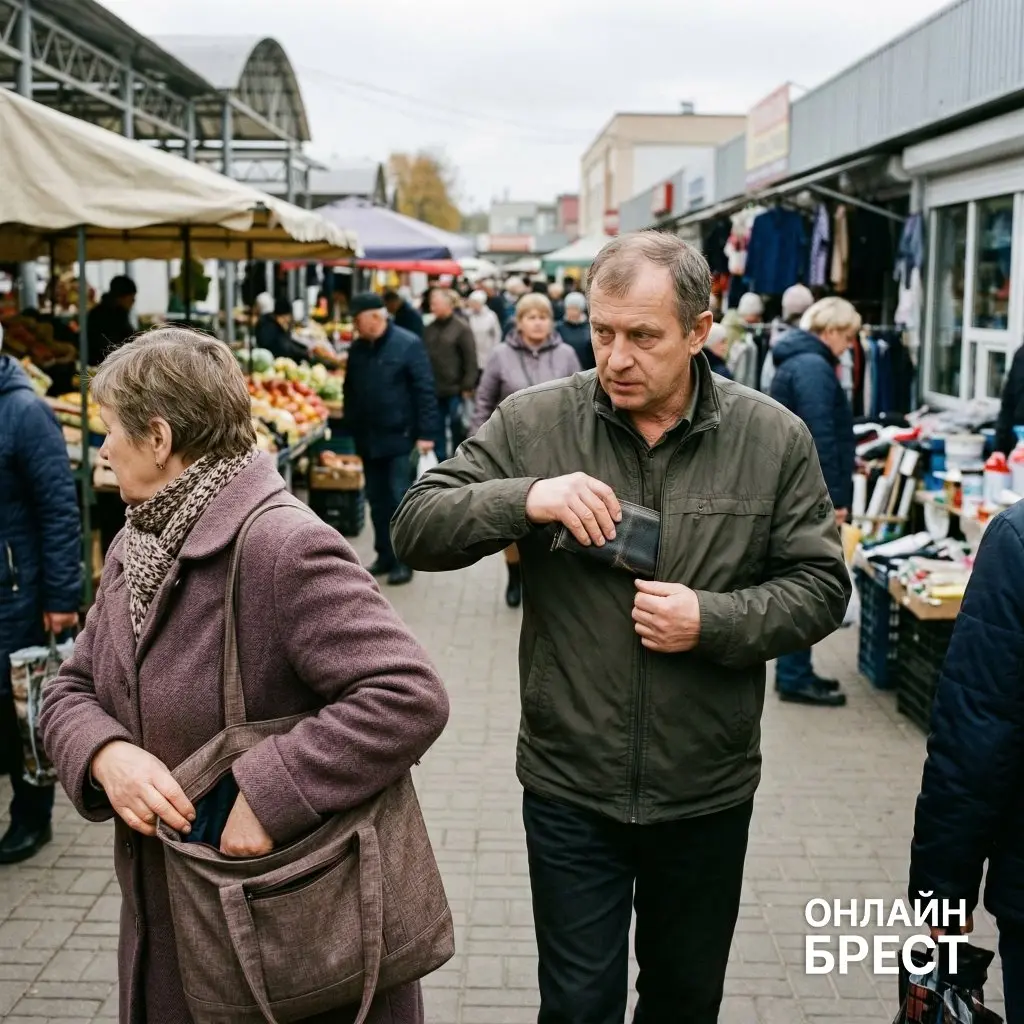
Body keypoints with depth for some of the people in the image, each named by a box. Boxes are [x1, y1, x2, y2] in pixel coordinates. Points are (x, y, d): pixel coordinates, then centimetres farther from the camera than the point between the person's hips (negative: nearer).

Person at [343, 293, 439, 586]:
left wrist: (426, 433, -15)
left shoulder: (408, 344, -10)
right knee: (377, 500, 11)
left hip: (399, 437, -6)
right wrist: (352, 430, 12)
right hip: (368, 439, 6)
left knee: (399, 500, -2)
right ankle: (385, 555, 22)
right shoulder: (357, 349, 7)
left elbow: (425, 391, -11)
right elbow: (350, 391, 15)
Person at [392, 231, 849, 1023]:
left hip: (708, 790, 1)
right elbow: (417, 528, -7)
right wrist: (525, 499, -25)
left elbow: (820, 586, -1)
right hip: (569, 786, -1)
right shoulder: (534, 423, -8)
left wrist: (713, 622, -19)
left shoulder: (774, 439, -6)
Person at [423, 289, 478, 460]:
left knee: (457, 427, 4)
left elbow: (471, 359, -8)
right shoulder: (429, 329, 9)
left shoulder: (461, 328, -6)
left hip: (455, 390, -5)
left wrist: (468, 386, -12)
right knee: (437, 430, 9)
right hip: (434, 389, 5)